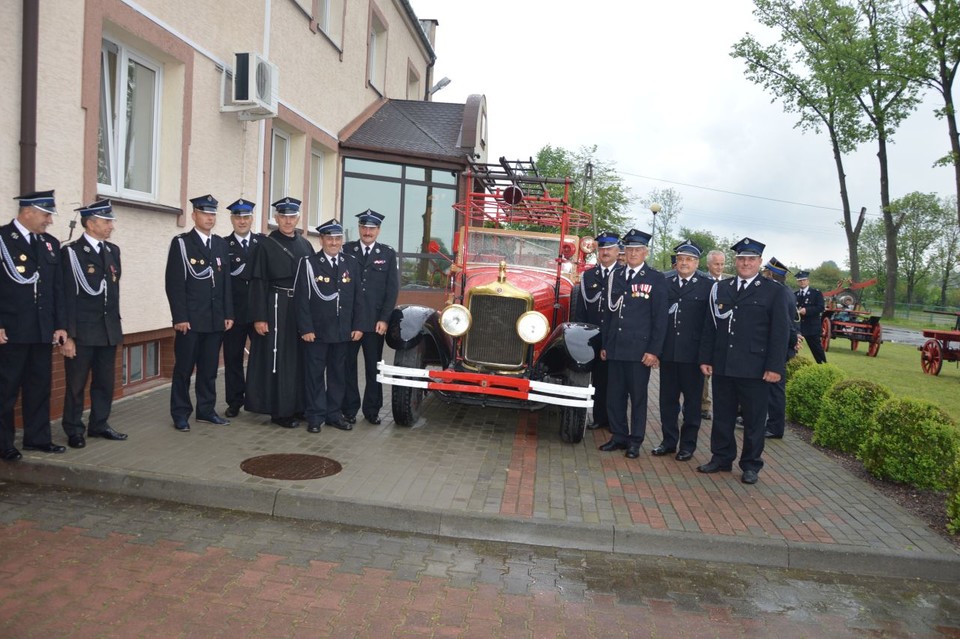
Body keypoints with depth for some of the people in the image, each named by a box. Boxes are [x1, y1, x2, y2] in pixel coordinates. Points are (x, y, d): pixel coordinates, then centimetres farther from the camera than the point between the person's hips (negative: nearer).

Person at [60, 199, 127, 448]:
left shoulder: (113, 251, 11)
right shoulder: (71, 252, -7)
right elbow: (67, 296, -10)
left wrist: (116, 323, 12)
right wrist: (68, 335, -13)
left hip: (109, 330, 6)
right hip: (82, 331, -6)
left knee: (106, 382, 12)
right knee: (76, 383, 5)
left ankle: (99, 425, 25)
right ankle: (74, 430, 17)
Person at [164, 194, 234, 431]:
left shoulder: (221, 244, 12)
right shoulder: (181, 243, -3)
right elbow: (174, 284, -8)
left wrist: (228, 314, 5)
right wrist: (180, 318, -14)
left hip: (215, 319, 5)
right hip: (190, 319, -4)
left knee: (210, 368, 10)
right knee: (184, 368, 3)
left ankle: (206, 410, 21)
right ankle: (180, 414, 12)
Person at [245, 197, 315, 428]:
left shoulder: (306, 245, 11)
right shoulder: (266, 245, -2)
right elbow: (258, 282, -6)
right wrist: (259, 317, -12)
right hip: (277, 308, -5)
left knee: (299, 357, 10)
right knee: (278, 358, 0)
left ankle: (298, 405, 22)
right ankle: (280, 410, 9)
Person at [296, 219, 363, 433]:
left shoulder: (352, 263, 8)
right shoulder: (308, 263, -3)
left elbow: (357, 297, 8)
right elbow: (302, 299, -6)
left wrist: (357, 326, 2)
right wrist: (306, 328, -12)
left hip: (343, 331, 3)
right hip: (317, 331, -3)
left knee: (338, 374, 11)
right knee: (315, 374, 4)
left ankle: (334, 414, 21)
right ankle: (315, 417, 13)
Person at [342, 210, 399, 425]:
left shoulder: (388, 254, 5)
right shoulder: (346, 250, 4)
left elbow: (392, 289, 1)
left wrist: (384, 319, -6)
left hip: (375, 322, 0)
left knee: (374, 366, 7)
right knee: (347, 365, 5)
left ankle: (372, 410, 18)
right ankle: (349, 410, 14)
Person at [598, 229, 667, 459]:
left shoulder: (656, 279, -3)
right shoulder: (615, 276, 10)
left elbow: (660, 318, -5)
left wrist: (654, 351, -10)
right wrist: (604, 344, 12)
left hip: (640, 349, -4)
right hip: (615, 347, 4)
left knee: (638, 396, 5)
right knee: (614, 395, 9)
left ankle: (635, 441, 16)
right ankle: (619, 436, 23)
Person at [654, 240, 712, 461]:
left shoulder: (708, 286, -2)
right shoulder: (665, 284, 7)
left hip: (692, 353, -3)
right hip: (668, 352, 3)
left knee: (692, 400, 8)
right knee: (667, 399, 11)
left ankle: (688, 444, 19)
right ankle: (669, 441, 24)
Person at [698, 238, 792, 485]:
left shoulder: (775, 292, 0)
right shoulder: (720, 289, 9)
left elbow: (779, 333, -4)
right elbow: (710, 326, 10)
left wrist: (775, 367, -9)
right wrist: (705, 359, 5)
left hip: (755, 369, -3)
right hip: (722, 366, 3)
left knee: (754, 419, 7)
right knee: (722, 416, 11)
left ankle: (751, 465, 19)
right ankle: (721, 458, 24)